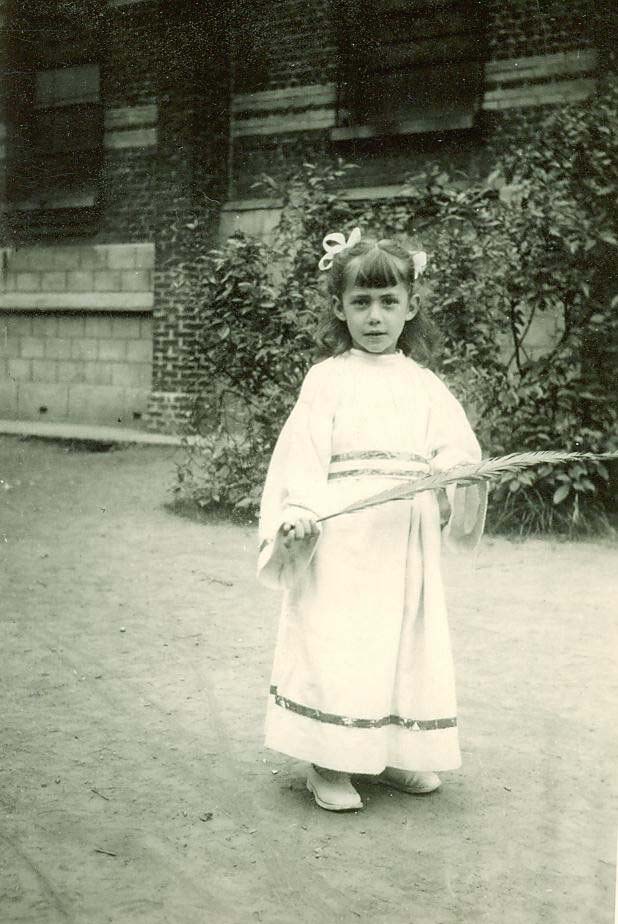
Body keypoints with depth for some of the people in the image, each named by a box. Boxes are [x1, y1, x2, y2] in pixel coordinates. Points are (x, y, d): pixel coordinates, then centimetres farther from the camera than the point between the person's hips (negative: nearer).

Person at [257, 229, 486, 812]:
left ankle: (390, 753, 26)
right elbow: (303, 453, -7)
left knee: (402, 638, 10)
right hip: (341, 536, -4)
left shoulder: (425, 386, 10)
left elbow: (454, 451, 4)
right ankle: (327, 761, 12)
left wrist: (467, 476, -19)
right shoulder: (327, 379, 1)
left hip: (407, 538, 4)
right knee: (336, 640, -3)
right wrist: (300, 515, -20)